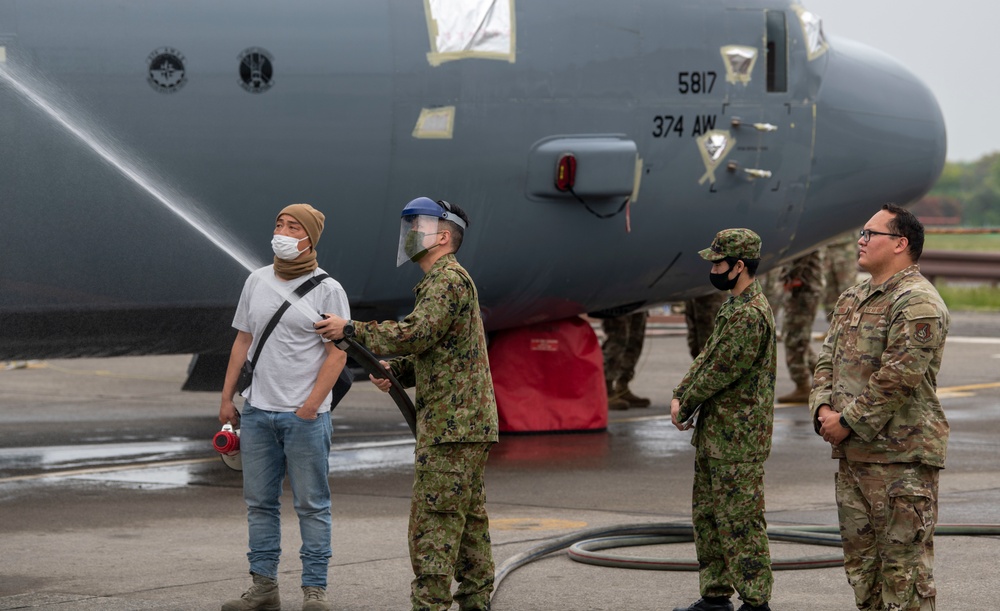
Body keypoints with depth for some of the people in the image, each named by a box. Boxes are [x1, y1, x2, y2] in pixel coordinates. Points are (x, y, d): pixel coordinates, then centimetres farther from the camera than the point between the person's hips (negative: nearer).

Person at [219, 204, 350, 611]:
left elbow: (337, 353, -6)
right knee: (259, 502, 7)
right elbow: (243, 341, 16)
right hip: (257, 411, 5)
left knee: (312, 504, -2)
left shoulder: (327, 290, -3)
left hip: (305, 415, -5)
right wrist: (226, 398, 11)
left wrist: (311, 404, -14)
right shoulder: (257, 282, 11)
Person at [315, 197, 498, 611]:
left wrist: (351, 329, -18)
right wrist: (394, 371, 6)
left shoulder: (448, 279, -11)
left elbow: (416, 334, -24)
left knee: (434, 519, -11)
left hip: (451, 425, -11)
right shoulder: (449, 281, 22)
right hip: (470, 423, 11)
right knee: (468, 518, 11)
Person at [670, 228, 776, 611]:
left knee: (741, 522, -6)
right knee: (707, 516, 16)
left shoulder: (750, 315, -20)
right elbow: (707, 356, 16)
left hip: (737, 439, -11)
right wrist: (680, 395, 3)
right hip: (714, 435, 11)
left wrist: (685, 405, -8)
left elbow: (720, 370, -20)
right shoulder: (736, 306, 14)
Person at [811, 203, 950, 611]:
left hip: (901, 455, -9)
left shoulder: (917, 303, -14)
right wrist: (824, 409, -1)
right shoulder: (852, 300, 17)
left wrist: (849, 422, -16)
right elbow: (828, 359, 17)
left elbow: (897, 378, -20)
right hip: (851, 454, 9)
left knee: (904, 560, -7)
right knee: (861, 556, 14)